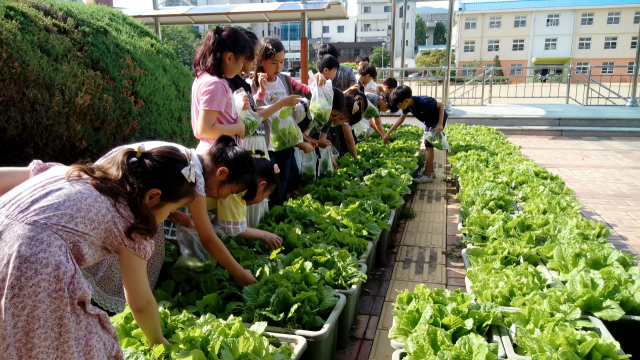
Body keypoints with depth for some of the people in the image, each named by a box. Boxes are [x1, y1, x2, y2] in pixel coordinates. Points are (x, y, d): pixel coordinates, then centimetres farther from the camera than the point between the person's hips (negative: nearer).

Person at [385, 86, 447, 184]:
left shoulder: (423, 102, -36)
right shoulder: (408, 105, -13)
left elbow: (441, 105, -24)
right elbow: (401, 119, 1)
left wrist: (440, 124, -29)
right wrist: (388, 133, -1)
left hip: (438, 120, -8)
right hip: (429, 122, 8)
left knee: (429, 145, -10)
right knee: (428, 145, 12)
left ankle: (427, 175, -6)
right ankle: (431, 170, 25)